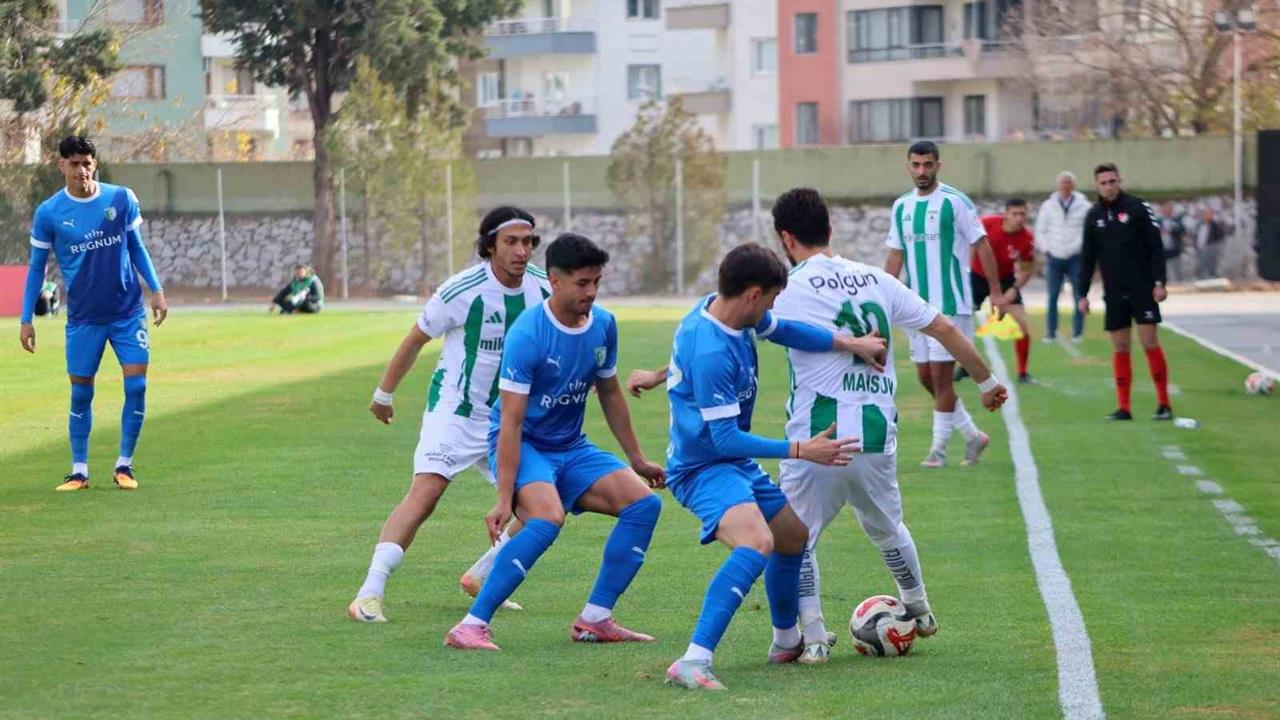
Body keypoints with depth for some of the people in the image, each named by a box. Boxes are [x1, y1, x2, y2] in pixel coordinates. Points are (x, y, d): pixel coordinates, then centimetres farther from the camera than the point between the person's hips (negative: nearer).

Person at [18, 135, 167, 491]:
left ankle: (124, 465, 7)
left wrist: (156, 291, 2)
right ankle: (79, 471, 13)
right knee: (80, 394, 3)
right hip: (83, 318, 0)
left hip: (128, 312, 1)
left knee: (136, 385, -6)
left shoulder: (122, 199, -3)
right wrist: (26, 320, 1)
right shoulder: (48, 213, -5)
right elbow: (36, 267, 3)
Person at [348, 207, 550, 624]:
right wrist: (384, 394, 6)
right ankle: (369, 595, -24)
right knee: (425, 493, -23)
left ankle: (481, 578, 22)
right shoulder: (462, 291, -19)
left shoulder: (544, 289, -5)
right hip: (454, 412, -6)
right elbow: (415, 340, -4)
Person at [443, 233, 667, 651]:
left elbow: (609, 393, 16)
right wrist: (504, 499, -27)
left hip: (570, 448, 7)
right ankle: (471, 627, -28)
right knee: (548, 518, -33)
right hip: (522, 445, -7)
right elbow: (511, 421, -24)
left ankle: (594, 620, 1)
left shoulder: (603, 326, -1)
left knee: (644, 503, -6)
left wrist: (636, 459, 21)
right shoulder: (527, 334, -22)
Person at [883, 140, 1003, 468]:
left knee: (940, 374, -7)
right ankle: (972, 434, 21)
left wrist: (996, 292, -10)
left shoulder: (955, 201, -8)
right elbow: (895, 255, 15)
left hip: (951, 303, -6)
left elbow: (981, 245, -6)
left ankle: (939, 447, 3)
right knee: (925, 376, 7)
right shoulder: (901, 206, 10)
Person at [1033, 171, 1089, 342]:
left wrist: (1081, 248, -8)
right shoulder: (1048, 206, 5)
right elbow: (1040, 230, 10)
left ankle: (1077, 333, 6)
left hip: (1075, 257, -1)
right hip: (1054, 257, 1)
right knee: (1052, 297, 1)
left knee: (1078, 296, -1)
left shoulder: (1084, 206, -1)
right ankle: (1051, 333, 7)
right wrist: (1046, 249, 1)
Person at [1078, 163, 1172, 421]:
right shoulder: (1094, 215, 7)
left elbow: (1156, 247, -5)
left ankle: (1164, 404, -1)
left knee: (1150, 342, -6)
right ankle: (1123, 407, 7)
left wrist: (1159, 282, -12)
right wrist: (1083, 293, 7)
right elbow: (1088, 257, 11)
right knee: (1120, 348, 4)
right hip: (1114, 293, 4)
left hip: (1142, 289, -4)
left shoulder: (1137, 208, -5)